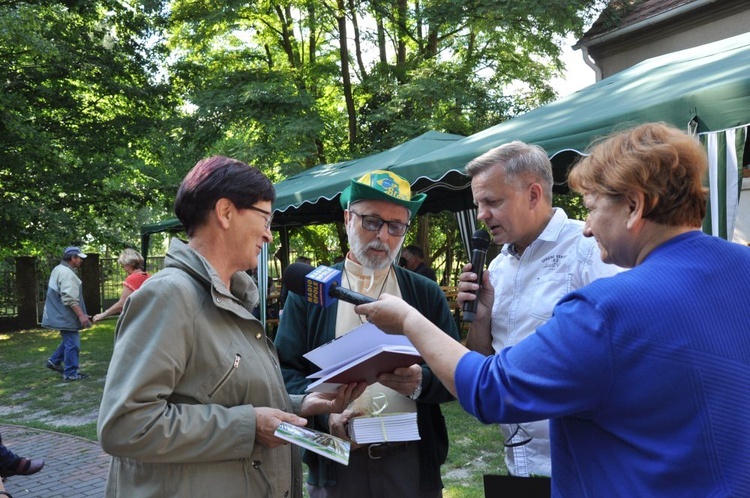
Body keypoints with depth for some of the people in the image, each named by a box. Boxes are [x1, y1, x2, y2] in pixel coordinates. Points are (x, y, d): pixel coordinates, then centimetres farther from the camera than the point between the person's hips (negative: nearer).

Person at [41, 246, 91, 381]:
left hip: (61, 314, 11)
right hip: (66, 316, -11)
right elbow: (70, 299, -28)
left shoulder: (59, 269, 14)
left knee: (69, 341, 22)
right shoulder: (67, 273, -21)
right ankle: (71, 373, 3)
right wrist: (81, 315, -25)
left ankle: (54, 361, 28)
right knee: (72, 343, -3)